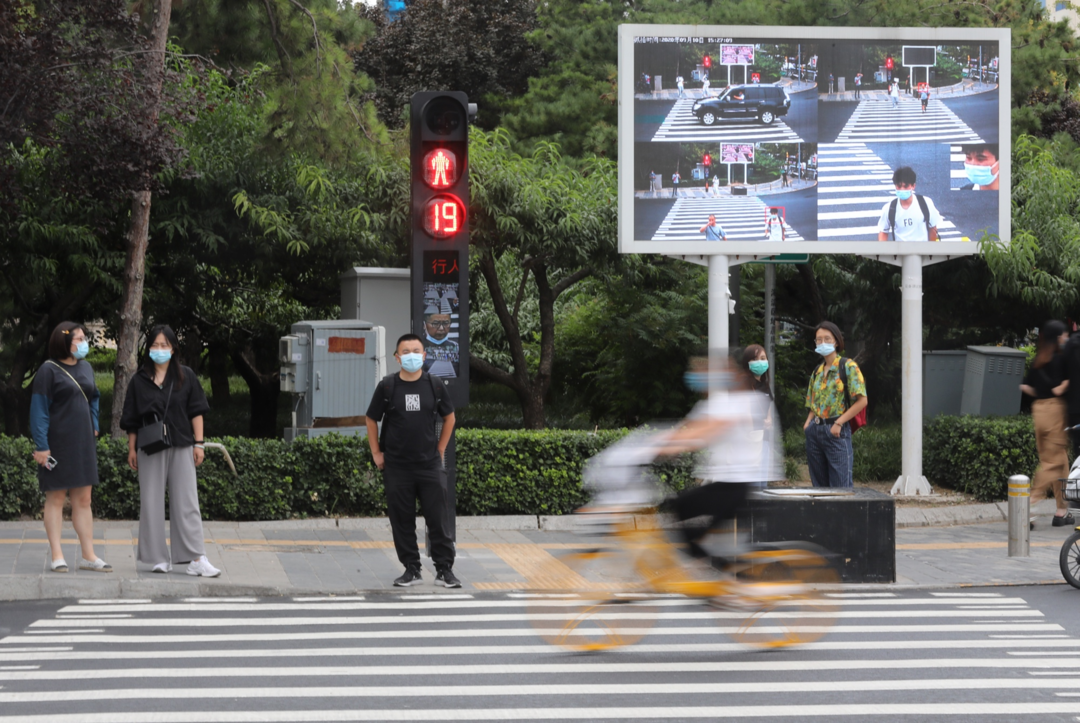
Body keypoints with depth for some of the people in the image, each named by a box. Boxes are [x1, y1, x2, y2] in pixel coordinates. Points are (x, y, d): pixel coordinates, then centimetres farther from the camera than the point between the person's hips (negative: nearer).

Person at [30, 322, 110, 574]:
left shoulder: (86, 368, 9)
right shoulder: (48, 371, -9)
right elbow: (38, 409, -11)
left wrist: (94, 427, 8)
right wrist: (41, 446, -15)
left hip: (83, 442, 6)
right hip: (57, 442, -6)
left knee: (83, 499, 7)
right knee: (56, 498, 2)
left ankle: (88, 555, 10)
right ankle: (56, 556, 5)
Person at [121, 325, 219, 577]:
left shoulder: (185, 377, 5)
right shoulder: (139, 381, 7)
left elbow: (196, 412, 6)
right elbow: (132, 420, 10)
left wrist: (199, 443, 0)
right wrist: (131, 449, 6)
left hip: (181, 448, -1)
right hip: (150, 450, 1)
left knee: (186, 502, -4)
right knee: (152, 503, 1)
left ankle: (197, 559, -7)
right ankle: (159, 558, 8)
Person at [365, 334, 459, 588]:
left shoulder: (434, 385, 1)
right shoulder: (387, 387, -2)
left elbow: (449, 417, 14)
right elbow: (371, 420, 8)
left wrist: (440, 450, 9)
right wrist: (376, 454, 4)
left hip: (430, 464, 0)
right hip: (396, 466, 0)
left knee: (437, 518, -1)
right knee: (402, 520, 4)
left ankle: (444, 569, 6)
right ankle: (411, 569, 14)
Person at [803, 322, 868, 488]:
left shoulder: (848, 367, -1)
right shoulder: (817, 371, 17)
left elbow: (862, 401, -8)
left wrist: (839, 423, -13)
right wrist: (808, 422, 4)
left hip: (836, 432, -6)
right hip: (815, 431, 6)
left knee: (840, 486, -10)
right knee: (819, 486, 7)